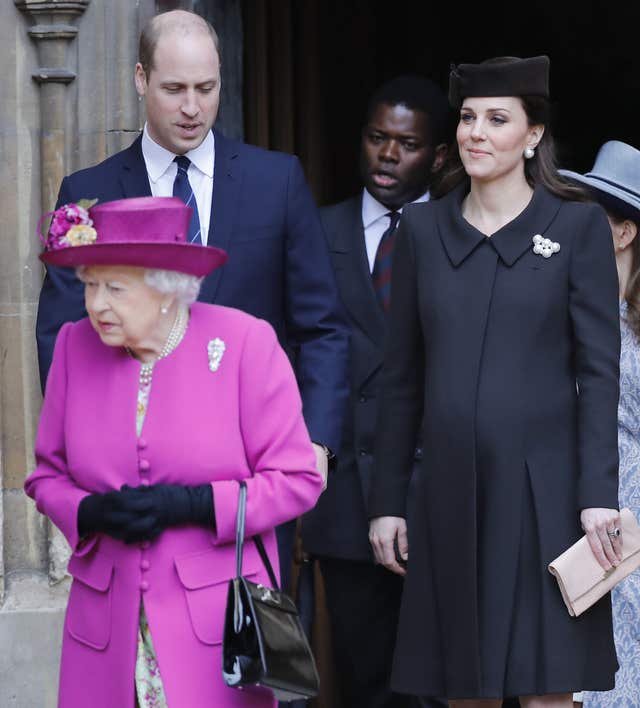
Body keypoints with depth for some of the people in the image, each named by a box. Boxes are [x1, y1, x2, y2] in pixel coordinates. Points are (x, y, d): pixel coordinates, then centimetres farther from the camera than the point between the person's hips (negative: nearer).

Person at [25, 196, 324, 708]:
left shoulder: (244, 343, -6)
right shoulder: (76, 346, 4)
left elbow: (297, 479, -5)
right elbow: (47, 474, 12)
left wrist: (191, 505, -16)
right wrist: (89, 513, -11)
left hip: (218, 619, -3)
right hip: (107, 623, 3)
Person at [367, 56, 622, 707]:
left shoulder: (578, 226, 1)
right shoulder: (423, 228, 10)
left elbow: (599, 371, -3)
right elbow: (402, 377, 11)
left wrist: (598, 496, -12)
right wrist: (387, 501, 8)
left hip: (542, 492, -3)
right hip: (451, 491, 3)